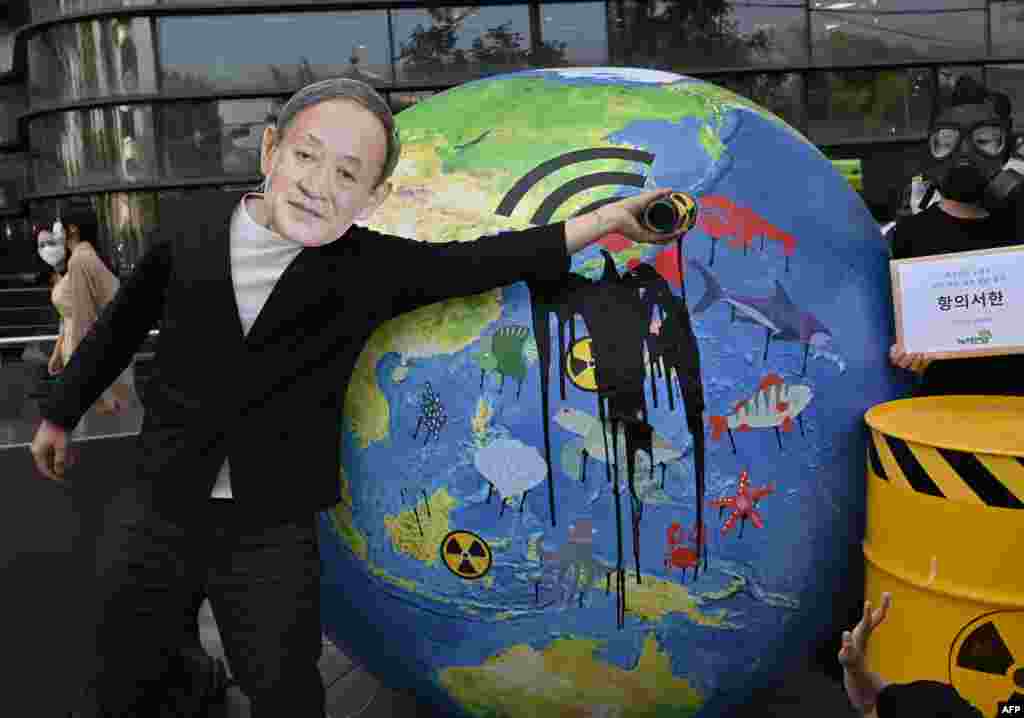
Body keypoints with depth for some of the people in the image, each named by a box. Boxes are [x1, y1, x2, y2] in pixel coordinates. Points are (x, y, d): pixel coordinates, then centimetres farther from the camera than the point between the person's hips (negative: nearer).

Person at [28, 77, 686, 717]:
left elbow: (494, 259, -10)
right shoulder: (192, 226, -6)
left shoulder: (377, 269, -11)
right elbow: (121, 324, 8)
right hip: (157, 512, 2)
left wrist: (609, 217, -15)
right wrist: (61, 414, 19)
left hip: (273, 534, -2)